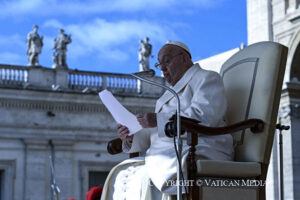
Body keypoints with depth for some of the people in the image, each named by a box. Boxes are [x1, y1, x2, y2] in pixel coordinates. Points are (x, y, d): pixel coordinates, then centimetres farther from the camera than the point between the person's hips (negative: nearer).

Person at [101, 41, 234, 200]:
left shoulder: (207, 78, 5)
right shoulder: (171, 94, 31)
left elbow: (204, 117, -15)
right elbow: (152, 135, 25)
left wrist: (158, 120, -18)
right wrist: (132, 137, 3)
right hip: (167, 156, 9)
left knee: (144, 178, -32)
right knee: (121, 175, -11)